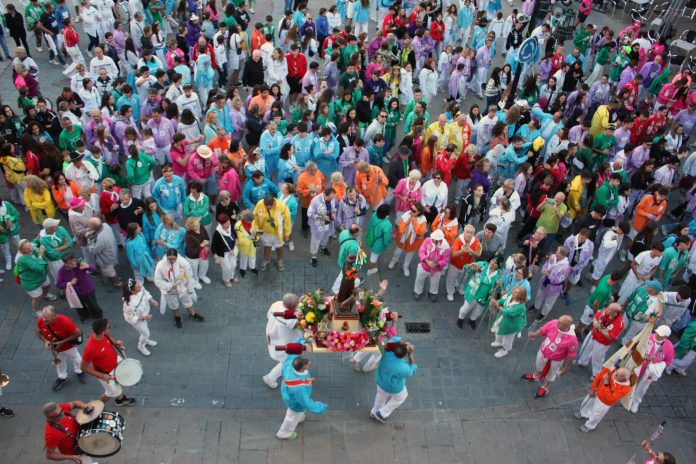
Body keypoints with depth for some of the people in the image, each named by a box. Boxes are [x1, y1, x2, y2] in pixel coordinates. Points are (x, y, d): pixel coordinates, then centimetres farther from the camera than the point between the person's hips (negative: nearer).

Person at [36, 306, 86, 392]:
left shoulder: (65, 321, -42)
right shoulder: (40, 321, -30)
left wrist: (63, 342, -31)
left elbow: (78, 333, -30)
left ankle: (80, 372, 57)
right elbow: (38, 332, -9)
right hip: (54, 346, 3)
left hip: (68, 345, -3)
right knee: (59, 362, 28)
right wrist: (45, 341, -27)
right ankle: (62, 378, 55)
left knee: (75, 358, 26)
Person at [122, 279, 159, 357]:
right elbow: (130, 318, -30)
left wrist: (152, 300, -14)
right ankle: (141, 347, 51)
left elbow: (145, 292, -3)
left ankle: (145, 340, 66)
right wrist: (144, 317, -29)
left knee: (144, 329, 33)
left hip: (144, 312, 6)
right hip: (136, 319, -6)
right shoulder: (129, 303, -46)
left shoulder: (140, 288, -29)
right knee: (146, 333, 17)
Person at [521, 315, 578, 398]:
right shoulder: (554, 323, -27)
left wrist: (566, 368, -13)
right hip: (542, 352, 4)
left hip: (555, 360, -4)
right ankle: (535, 376, 67)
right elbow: (542, 330, -10)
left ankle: (544, 388, 56)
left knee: (550, 375, 26)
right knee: (539, 366, 35)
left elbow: (571, 354, -23)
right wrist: (534, 334, -29)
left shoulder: (572, 338, -37)